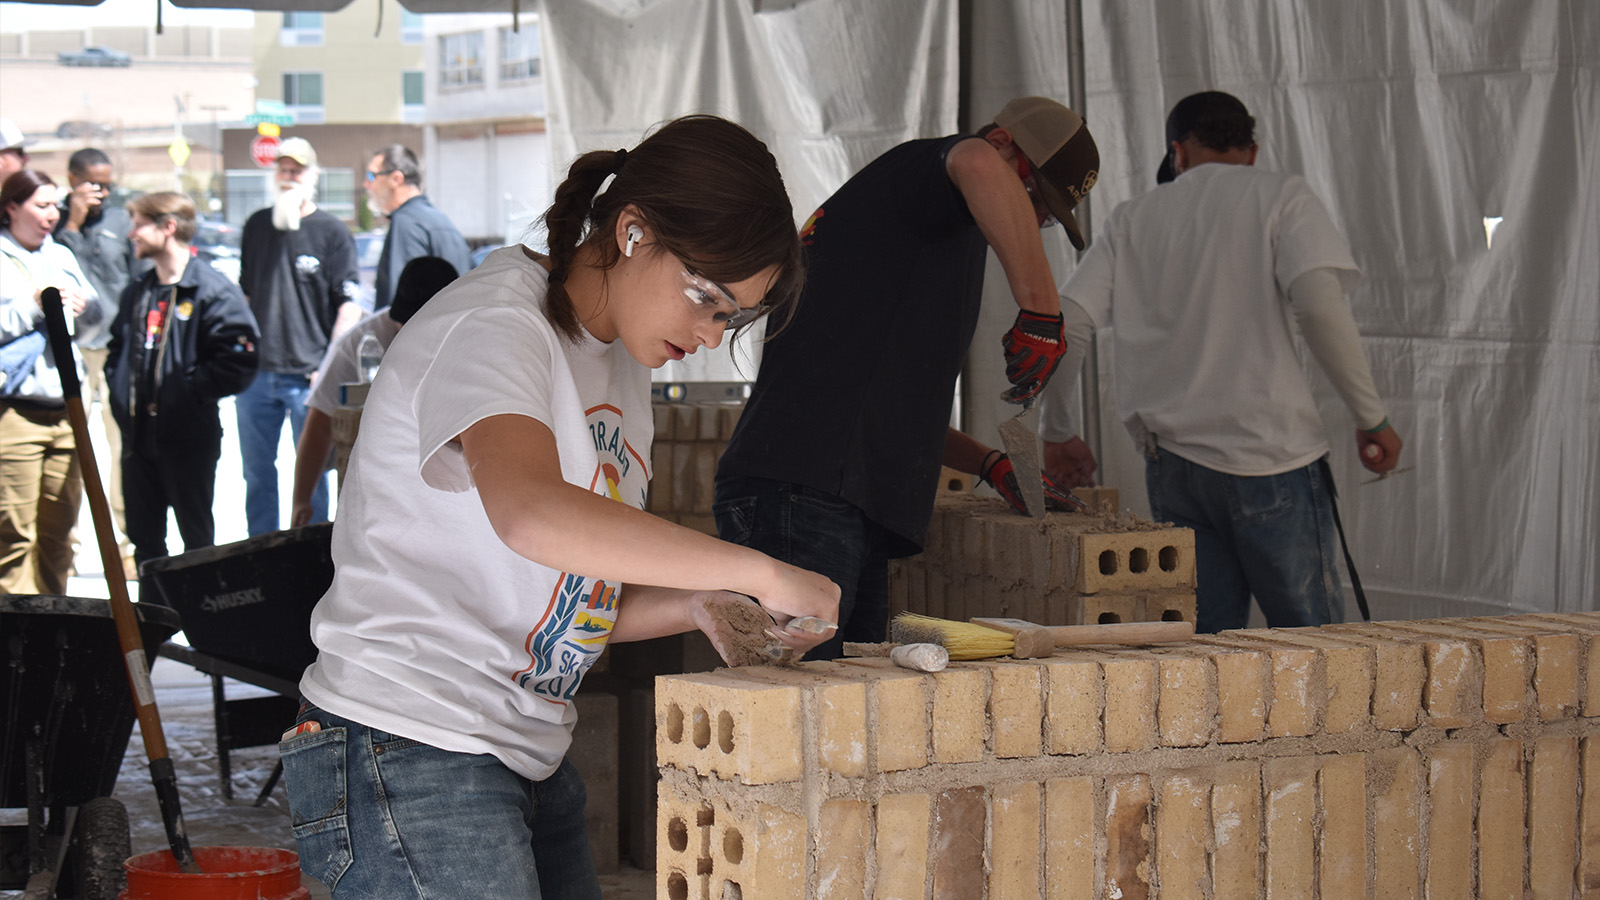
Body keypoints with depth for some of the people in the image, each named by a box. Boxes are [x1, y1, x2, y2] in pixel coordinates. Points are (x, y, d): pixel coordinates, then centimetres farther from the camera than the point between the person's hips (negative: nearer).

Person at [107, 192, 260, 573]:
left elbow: (238, 359, -18)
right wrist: (120, 391, 8)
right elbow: (118, 349, 25)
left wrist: (187, 392, -18)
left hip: (188, 438, -7)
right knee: (143, 537, 14)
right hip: (138, 437, 7)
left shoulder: (212, 289, -12)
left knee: (197, 538, 4)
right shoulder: (138, 292, 13)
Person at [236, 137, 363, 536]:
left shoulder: (332, 232, -2)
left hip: (308, 376, -4)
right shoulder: (257, 226, 12)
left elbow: (349, 307, -5)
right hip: (256, 373, 4)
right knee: (256, 473, 9)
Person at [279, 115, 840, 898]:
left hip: (532, 764, 9)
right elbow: (532, 513, -35)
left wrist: (697, 606, -3)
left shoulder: (624, 364, 15)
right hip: (407, 756, -9)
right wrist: (757, 572, -31)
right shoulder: (492, 323, -14)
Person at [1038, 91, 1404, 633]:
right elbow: (1319, 302, -12)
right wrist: (1371, 418, -6)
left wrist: (1051, 434, 19)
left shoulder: (1133, 220, 13)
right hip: (1270, 454, -4)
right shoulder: (1279, 196, 3)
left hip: (1170, 460, 4)